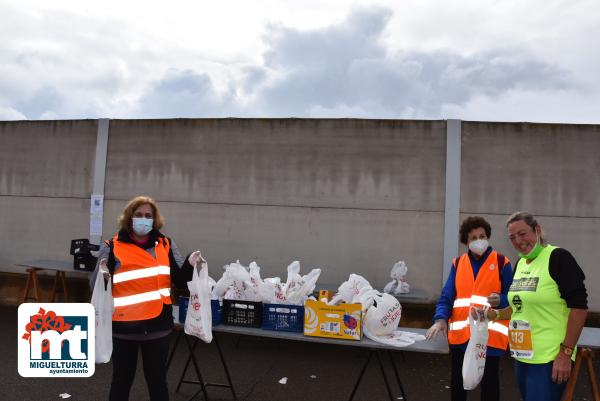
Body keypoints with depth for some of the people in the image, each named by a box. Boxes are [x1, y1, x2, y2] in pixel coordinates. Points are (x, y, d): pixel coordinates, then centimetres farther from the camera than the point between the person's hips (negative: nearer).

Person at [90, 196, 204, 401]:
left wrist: (189, 265, -16)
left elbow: (179, 281, 3)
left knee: (157, 380, 13)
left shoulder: (166, 245, 4)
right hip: (124, 325, -2)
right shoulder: (112, 247, -4)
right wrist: (101, 275, -26)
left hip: (157, 325, 2)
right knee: (122, 380, 14)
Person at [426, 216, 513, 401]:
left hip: (490, 334, -2)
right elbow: (446, 296, 3)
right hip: (460, 333, 3)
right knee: (457, 380, 11)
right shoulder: (457, 263, 8)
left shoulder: (502, 262, 1)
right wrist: (441, 319, -13)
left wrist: (500, 300, -21)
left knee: (489, 381, 9)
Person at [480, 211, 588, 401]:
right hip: (522, 357, 8)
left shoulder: (558, 257, -13)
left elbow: (579, 307, -17)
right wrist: (495, 314, 4)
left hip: (549, 359, -7)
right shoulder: (520, 263, 10)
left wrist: (566, 353, -20)